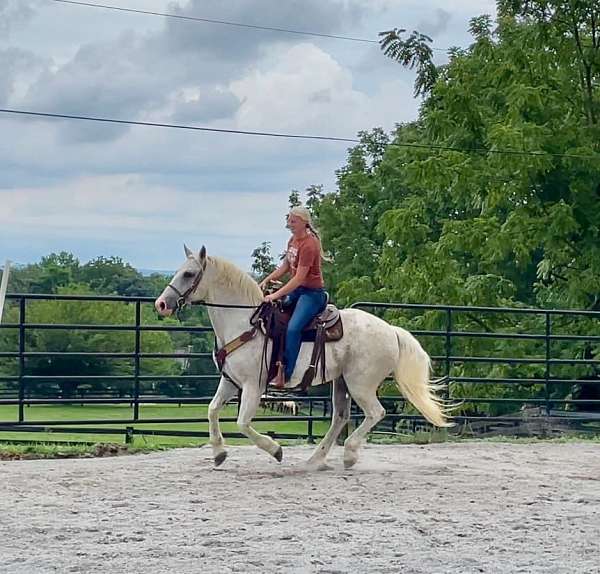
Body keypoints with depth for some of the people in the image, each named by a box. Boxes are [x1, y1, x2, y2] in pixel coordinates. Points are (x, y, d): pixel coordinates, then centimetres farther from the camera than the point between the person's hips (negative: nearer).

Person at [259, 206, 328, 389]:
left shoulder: (308, 245, -19)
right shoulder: (293, 240, 10)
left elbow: (299, 278, -23)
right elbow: (285, 267, 20)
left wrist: (276, 295, -26)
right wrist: (267, 280, 5)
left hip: (312, 293, -10)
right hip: (296, 290, 10)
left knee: (293, 328, -28)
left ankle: (285, 375, -28)